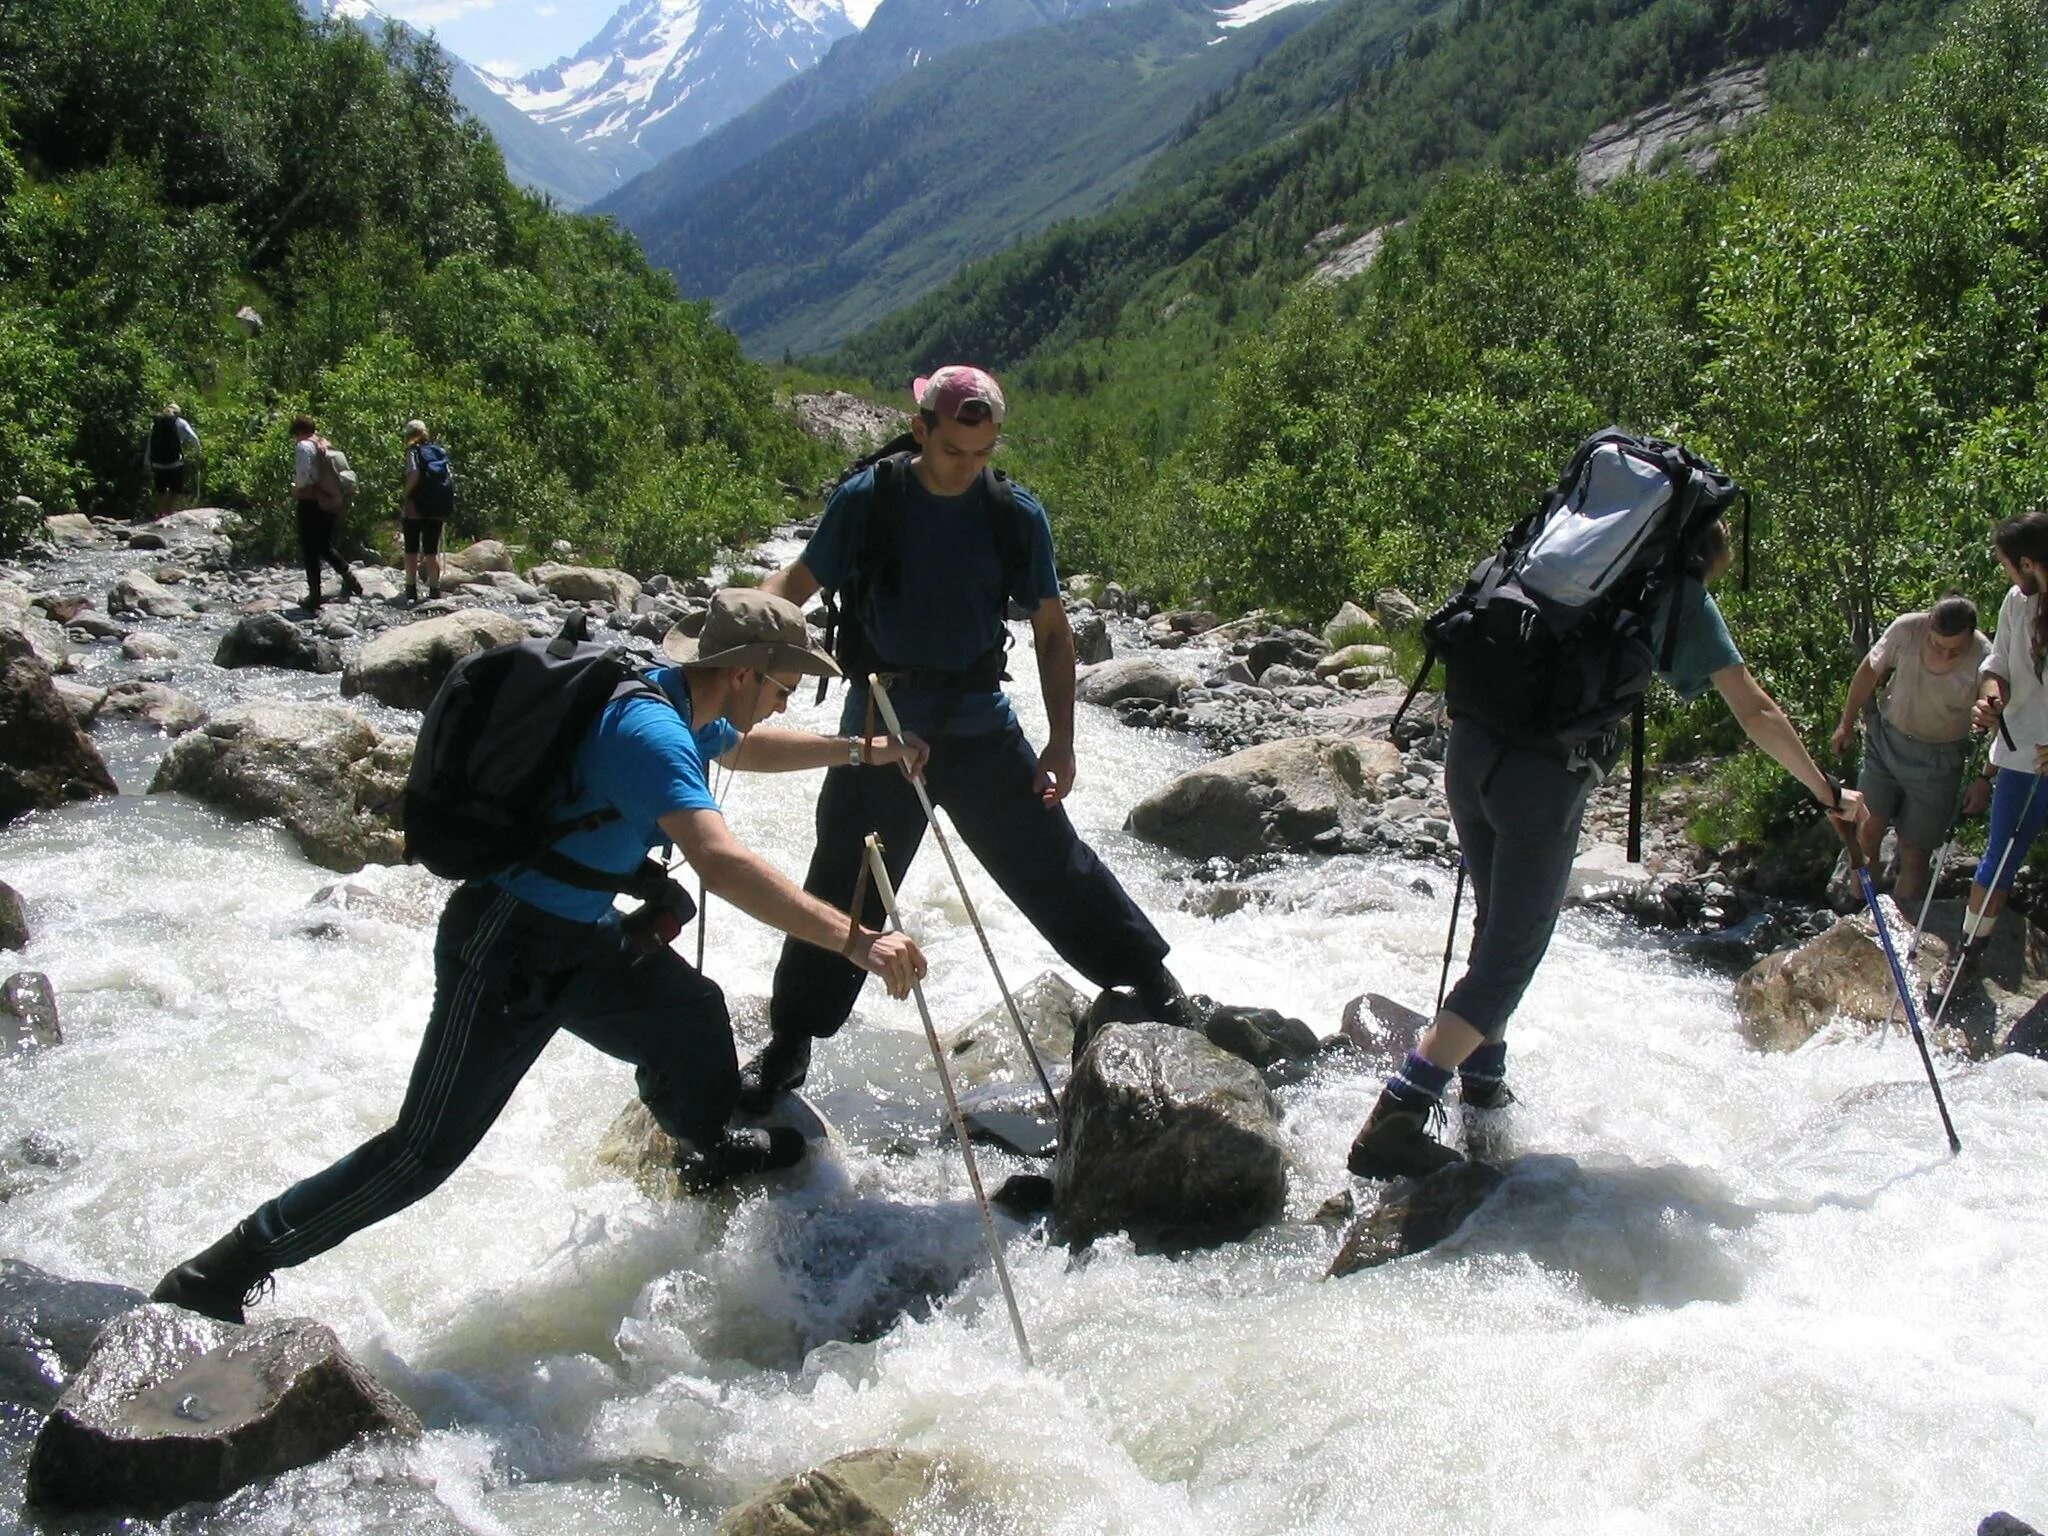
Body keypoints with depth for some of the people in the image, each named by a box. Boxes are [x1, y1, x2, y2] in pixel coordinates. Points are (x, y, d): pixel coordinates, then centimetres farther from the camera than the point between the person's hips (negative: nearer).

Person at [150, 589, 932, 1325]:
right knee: (425, 1149, -7)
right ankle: (216, 1279, 5)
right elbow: (722, 864, -41)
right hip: (508, 947, -10)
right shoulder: (651, 732, -27)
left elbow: (747, 747, 29)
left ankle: (709, 1152, 45)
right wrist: (854, 938, -44)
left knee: (692, 1015, 16)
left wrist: (864, 750, 26)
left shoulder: (677, 707, 4)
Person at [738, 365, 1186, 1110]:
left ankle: (1155, 984, 23)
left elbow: (1052, 631, 2)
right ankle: (789, 1043, 21)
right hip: (878, 727, 0)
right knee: (842, 888, 6)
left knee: (1053, 866, 5)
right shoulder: (866, 500, -8)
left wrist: (1060, 741, -4)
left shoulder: (1016, 514, -4)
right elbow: (797, 582, -1)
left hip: (980, 727, 1)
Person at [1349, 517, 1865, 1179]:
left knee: (1497, 925, 25)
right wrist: (1828, 794, 21)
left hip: (1471, 746, 6)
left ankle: (1484, 1077, 38)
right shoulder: (1685, 600, 9)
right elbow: (1757, 715, 11)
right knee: (1510, 958, 2)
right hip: (1545, 777, -5)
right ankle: (1392, 1122, -8)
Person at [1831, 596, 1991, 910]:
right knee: (1867, 832, -1)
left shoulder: (1985, 662, -23)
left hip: (1937, 761, -2)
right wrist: (1847, 723, 10)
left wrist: (1985, 781, -8)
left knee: (1914, 854, 2)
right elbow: (1870, 672, 0)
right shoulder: (1906, 630, -19)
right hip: (1886, 741, 2)